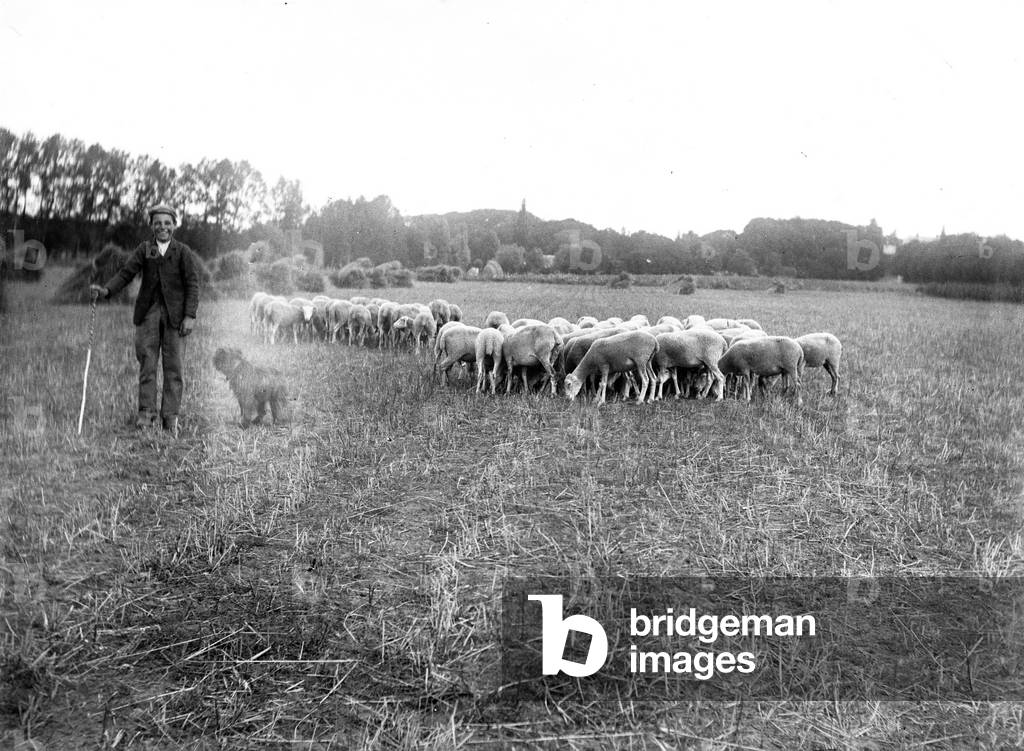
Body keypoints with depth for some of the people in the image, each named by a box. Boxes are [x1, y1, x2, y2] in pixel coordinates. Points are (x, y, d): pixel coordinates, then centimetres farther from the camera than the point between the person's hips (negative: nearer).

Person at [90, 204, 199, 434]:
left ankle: (171, 418, 5)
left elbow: (192, 284, -2)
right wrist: (107, 290, -16)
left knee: (173, 366, 0)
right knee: (147, 363, 0)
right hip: (148, 312, 2)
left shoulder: (184, 252, 2)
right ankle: (146, 413, 5)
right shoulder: (144, 249, 8)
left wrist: (190, 315, -11)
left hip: (174, 314, -2)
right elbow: (126, 273, 2)